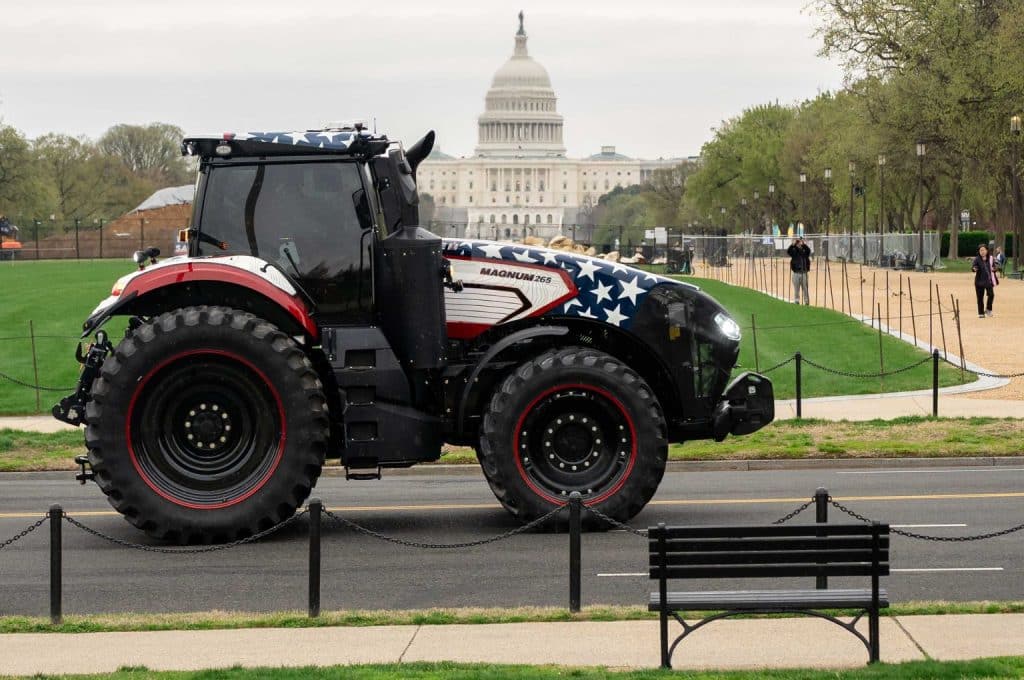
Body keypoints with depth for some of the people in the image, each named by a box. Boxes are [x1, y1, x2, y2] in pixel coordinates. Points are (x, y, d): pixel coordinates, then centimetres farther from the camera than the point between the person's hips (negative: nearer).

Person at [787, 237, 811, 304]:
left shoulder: (804, 250, 6)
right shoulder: (794, 251, 7)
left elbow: (808, 250, -16)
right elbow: (788, 251, -12)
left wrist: (804, 244, -30)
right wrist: (793, 244, -26)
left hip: (804, 273, 0)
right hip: (796, 273, 0)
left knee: (805, 289, 1)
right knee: (796, 289, 3)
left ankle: (807, 301, 6)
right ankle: (796, 301, 7)